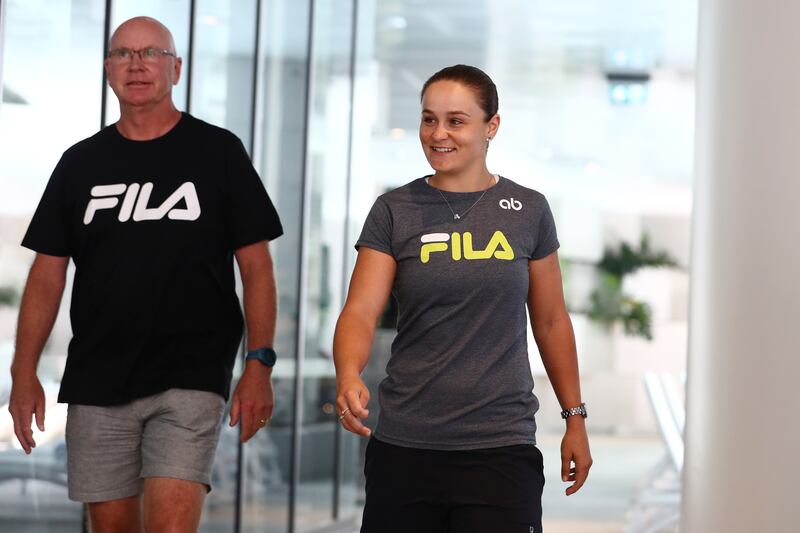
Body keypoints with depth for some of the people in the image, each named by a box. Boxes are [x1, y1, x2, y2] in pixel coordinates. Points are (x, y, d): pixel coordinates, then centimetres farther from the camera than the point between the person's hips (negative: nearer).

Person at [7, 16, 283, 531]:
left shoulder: (218, 152, 2)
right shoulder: (81, 163, 10)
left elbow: (256, 265, 1)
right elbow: (48, 273, 9)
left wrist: (260, 363, -9)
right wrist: (25, 373, 1)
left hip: (190, 378, -3)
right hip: (96, 382, 3)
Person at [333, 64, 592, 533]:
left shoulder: (529, 211, 4)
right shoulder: (394, 211, 1)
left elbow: (551, 321, 12)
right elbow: (360, 312, -8)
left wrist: (575, 418, 12)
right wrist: (349, 377, -28)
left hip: (501, 447, 0)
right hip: (404, 445, 1)